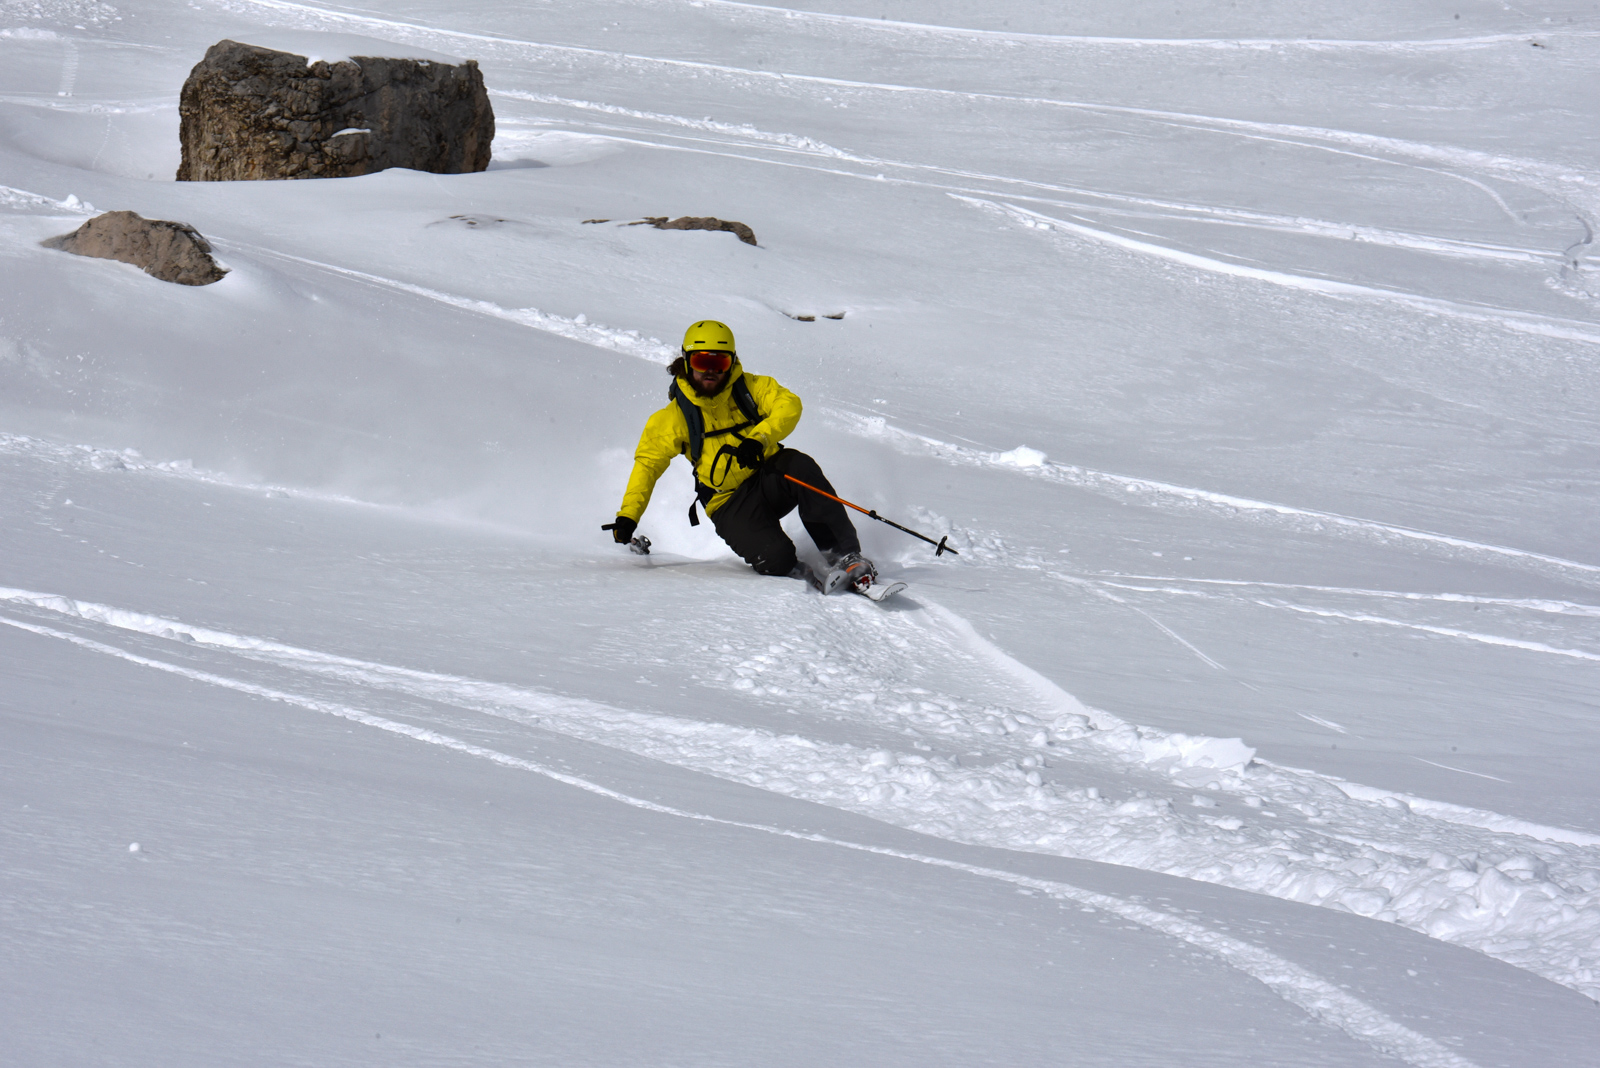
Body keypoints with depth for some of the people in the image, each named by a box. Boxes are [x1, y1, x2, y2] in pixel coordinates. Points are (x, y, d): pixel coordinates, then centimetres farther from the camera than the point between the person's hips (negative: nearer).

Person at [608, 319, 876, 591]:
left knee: (802, 467, -34)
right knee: (776, 558, -30)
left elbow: (789, 405, -14)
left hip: (769, 477, 2)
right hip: (730, 502, -2)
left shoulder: (749, 388, 1)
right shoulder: (674, 417, -1)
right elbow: (648, 462, 2)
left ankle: (846, 556, -29)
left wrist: (758, 439, -33)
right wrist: (627, 516, -9)